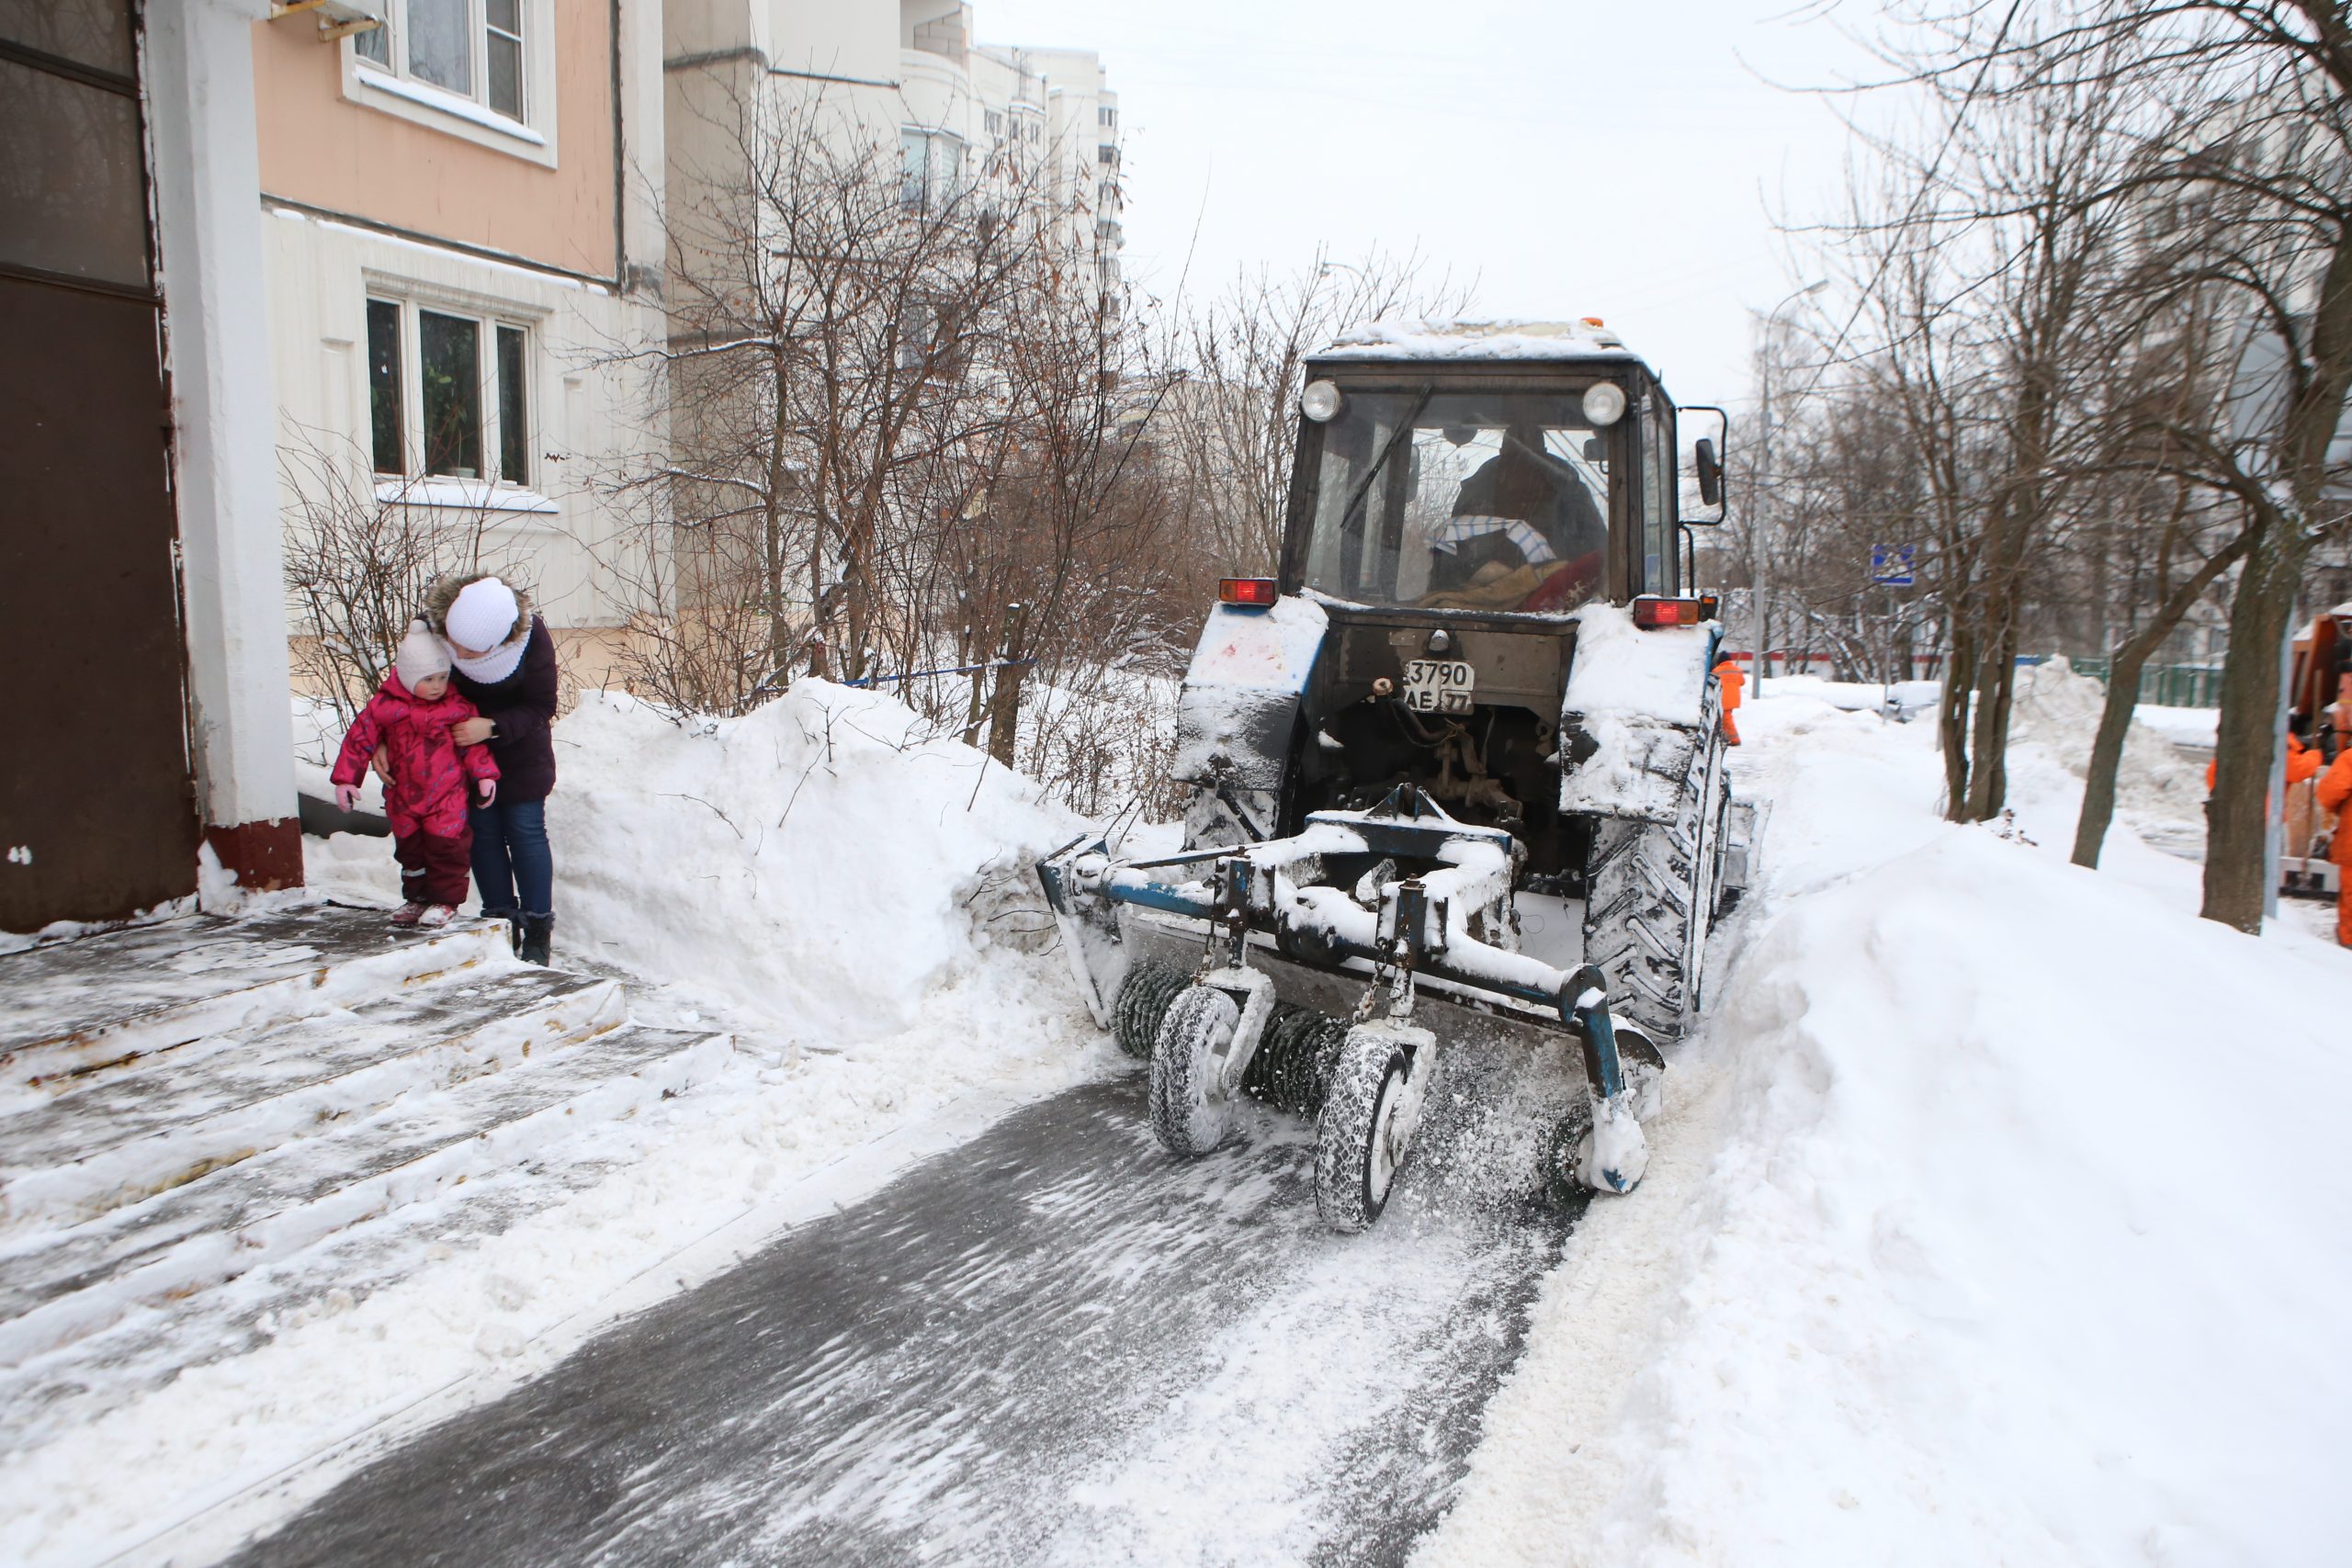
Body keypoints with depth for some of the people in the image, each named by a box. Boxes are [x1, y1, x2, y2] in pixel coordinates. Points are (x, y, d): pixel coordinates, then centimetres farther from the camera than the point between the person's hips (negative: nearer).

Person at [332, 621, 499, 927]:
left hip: (447, 796, -3)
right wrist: (345, 779, 0)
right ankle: (417, 897, 29)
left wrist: (485, 775, -8)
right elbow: (359, 738, 1)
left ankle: (445, 900, 9)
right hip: (403, 796, 3)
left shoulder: (457, 707, -7)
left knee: (445, 846, -5)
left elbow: (473, 742, -1)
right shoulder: (384, 705, -5)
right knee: (409, 848, 14)